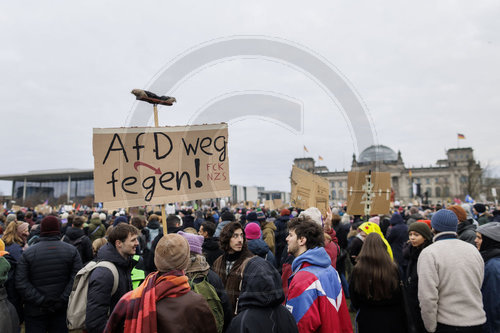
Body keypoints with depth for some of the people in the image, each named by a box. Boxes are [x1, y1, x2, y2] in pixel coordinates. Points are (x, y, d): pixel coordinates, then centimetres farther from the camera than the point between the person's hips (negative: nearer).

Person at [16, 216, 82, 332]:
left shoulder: (28, 253, -4)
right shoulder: (72, 250, -4)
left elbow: (21, 284, -10)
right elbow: (77, 279, -12)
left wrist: (40, 301, -10)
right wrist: (62, 300, -10)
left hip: (35, 311, 0)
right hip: (62, 310, 1)